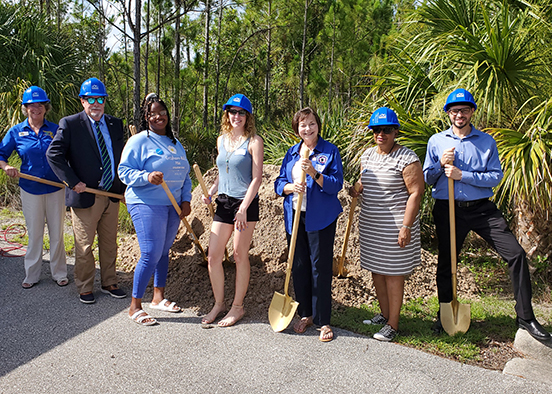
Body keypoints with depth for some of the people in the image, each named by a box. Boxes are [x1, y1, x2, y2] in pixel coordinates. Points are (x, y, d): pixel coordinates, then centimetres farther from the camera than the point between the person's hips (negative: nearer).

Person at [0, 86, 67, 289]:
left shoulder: (55, 129, 2)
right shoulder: (16, 132, 3)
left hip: (55, 188, 0)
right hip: (30, 190, 0)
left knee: (57, 232, 6)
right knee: (34, 233, 9)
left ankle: (59, 273, 20)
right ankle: (31, 275, 23)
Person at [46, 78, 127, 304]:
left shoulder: (115, 124, 9)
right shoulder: (70, 124, -5)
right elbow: (53, 154, -11)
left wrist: (123, 187, 8)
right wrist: (73, 182, -17)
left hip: (112, 195, 4)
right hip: (85, 196, -4)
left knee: (109, 244, 14)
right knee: (84, 246, 6)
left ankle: (109, 283, 29)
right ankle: (85, 288, 22)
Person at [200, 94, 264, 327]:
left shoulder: (254, 141, -6)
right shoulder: (222, 140, 13)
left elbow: (256, 178, -10)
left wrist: (243, 208, -16)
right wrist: (210, 191, 5)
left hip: (246, 203, -6)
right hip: (223, 203, 6)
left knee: (240, 255, 3)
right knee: (213, 256, 5)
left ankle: (238, 307, 19)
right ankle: (219, 304, 23)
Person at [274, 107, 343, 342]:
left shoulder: (330, 151, -1)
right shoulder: (292, 152, 12)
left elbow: (336, 185, -9)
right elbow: (279, 183, 9)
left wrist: (314, 172, -22)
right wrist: (291, 187, -12)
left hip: (320, 218, -4)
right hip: (294, 216, 4)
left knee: (320, 267, -2)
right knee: (298, 266, 9)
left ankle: (323, 321, 11)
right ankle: (305, 314, 26)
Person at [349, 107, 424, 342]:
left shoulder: (406, 159, -12)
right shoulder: (368, 155, 10)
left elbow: (416, 193, -15)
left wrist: (406, 227, -20)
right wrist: (357, 189, 0)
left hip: (394, 227, -7)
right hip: (370, 225, 7)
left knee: (393, 274, 0)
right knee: (376, 271, 14)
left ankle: (393, 324, 13)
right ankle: (384, 314, 30)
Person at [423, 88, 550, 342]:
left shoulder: (486, 141, 5)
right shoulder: (436, 141, 6)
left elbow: (496, 176, -4)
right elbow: (427, 178, 6)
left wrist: (462, 175, -15)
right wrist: (442, 164, -13)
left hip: (482, 209, 0)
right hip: (448, 209, 0)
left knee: (516, 253, -10)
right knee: (446, 263, 9)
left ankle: (525, 317, 4)